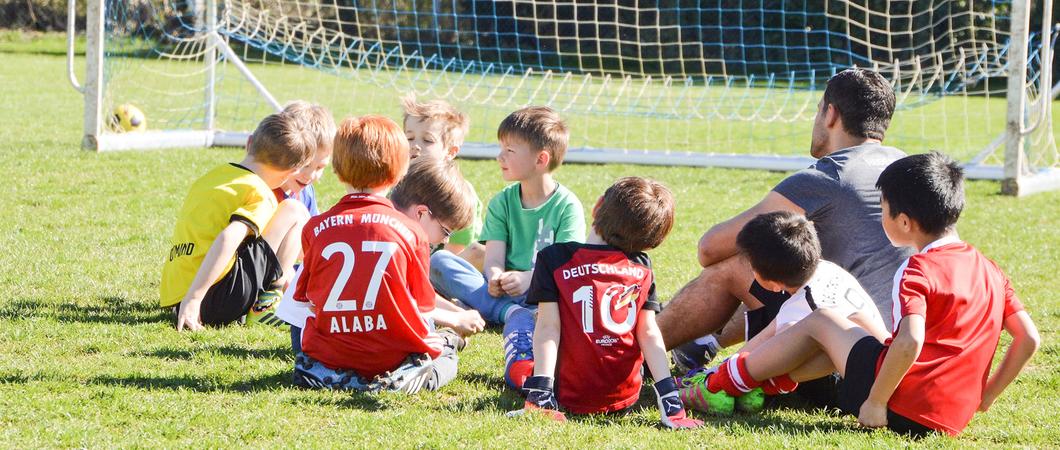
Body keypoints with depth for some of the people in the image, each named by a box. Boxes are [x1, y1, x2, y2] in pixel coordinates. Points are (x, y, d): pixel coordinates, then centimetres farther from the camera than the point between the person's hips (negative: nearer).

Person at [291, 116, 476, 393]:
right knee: (445, 356, 28)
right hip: (391, 358, -1)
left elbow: (309, 301, 6)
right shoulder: (413, 232, -4)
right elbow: (422, 308, 0)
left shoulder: (316, 228, 1)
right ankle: (407, 379, -5)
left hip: (330, 357, 1)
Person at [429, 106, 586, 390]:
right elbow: (493, 257, -1)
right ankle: (512, 313, -33)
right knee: (439, 261, -21)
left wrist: (529, 278, -30)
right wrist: (495, 278, -26)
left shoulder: (567, 206, 0)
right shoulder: (501, 203, 12)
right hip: (501, 293, 4)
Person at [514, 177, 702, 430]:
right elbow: (649, 334, -5)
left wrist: (539, 390, -18)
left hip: (570, 397, -1)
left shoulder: (553, 258, -10)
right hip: (625, 399, 1)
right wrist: (669, 395, -3)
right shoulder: (642, 267, -2)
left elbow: (548, 326, -15)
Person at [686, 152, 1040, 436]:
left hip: (902, 411, -7)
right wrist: (984, 397, 16)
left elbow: (910, 342, -29)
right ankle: (770, 384, 37)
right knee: (851, 328, 29)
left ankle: (725, 382, 28)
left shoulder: (916, 272, -13)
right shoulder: (990, 270, 9)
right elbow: (1029, 338, 7)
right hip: (954, 420, 7)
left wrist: (876, 401, -19)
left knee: (821, 323, 15)